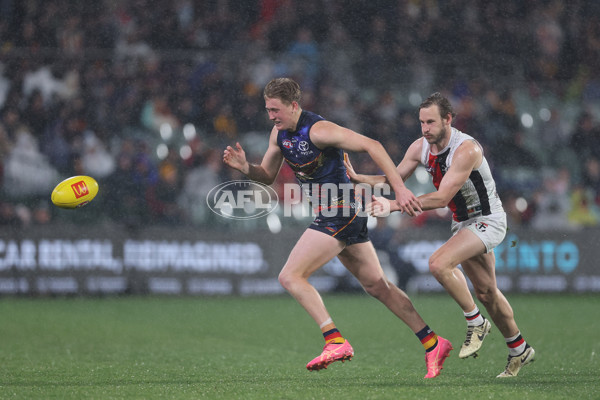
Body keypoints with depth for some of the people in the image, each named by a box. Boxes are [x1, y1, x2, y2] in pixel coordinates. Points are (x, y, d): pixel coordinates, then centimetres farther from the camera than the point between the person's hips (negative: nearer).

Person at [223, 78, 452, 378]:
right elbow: (267, 175, 15)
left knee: (290, 277, -12)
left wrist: (400, 189, -26)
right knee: (377, 286, 13)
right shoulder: (279, 133, 7)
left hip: (340, 213, -9)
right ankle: (433, 344, 17)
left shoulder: (319, 130, -20)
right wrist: (245, 167, -7)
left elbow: (372, 146, -21)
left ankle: (335, 341, -15)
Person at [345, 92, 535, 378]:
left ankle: (476, 322, -10)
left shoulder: (466, 149, -27)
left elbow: (442, 198, -32)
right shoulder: (421, 147, -4)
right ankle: (519, 351, 30)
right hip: (463, 222, 8)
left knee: (439, 263, -27)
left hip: (486, 221, -8)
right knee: (486, 292, 14)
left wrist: (394, 206, -36)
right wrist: (357, 178, -12)